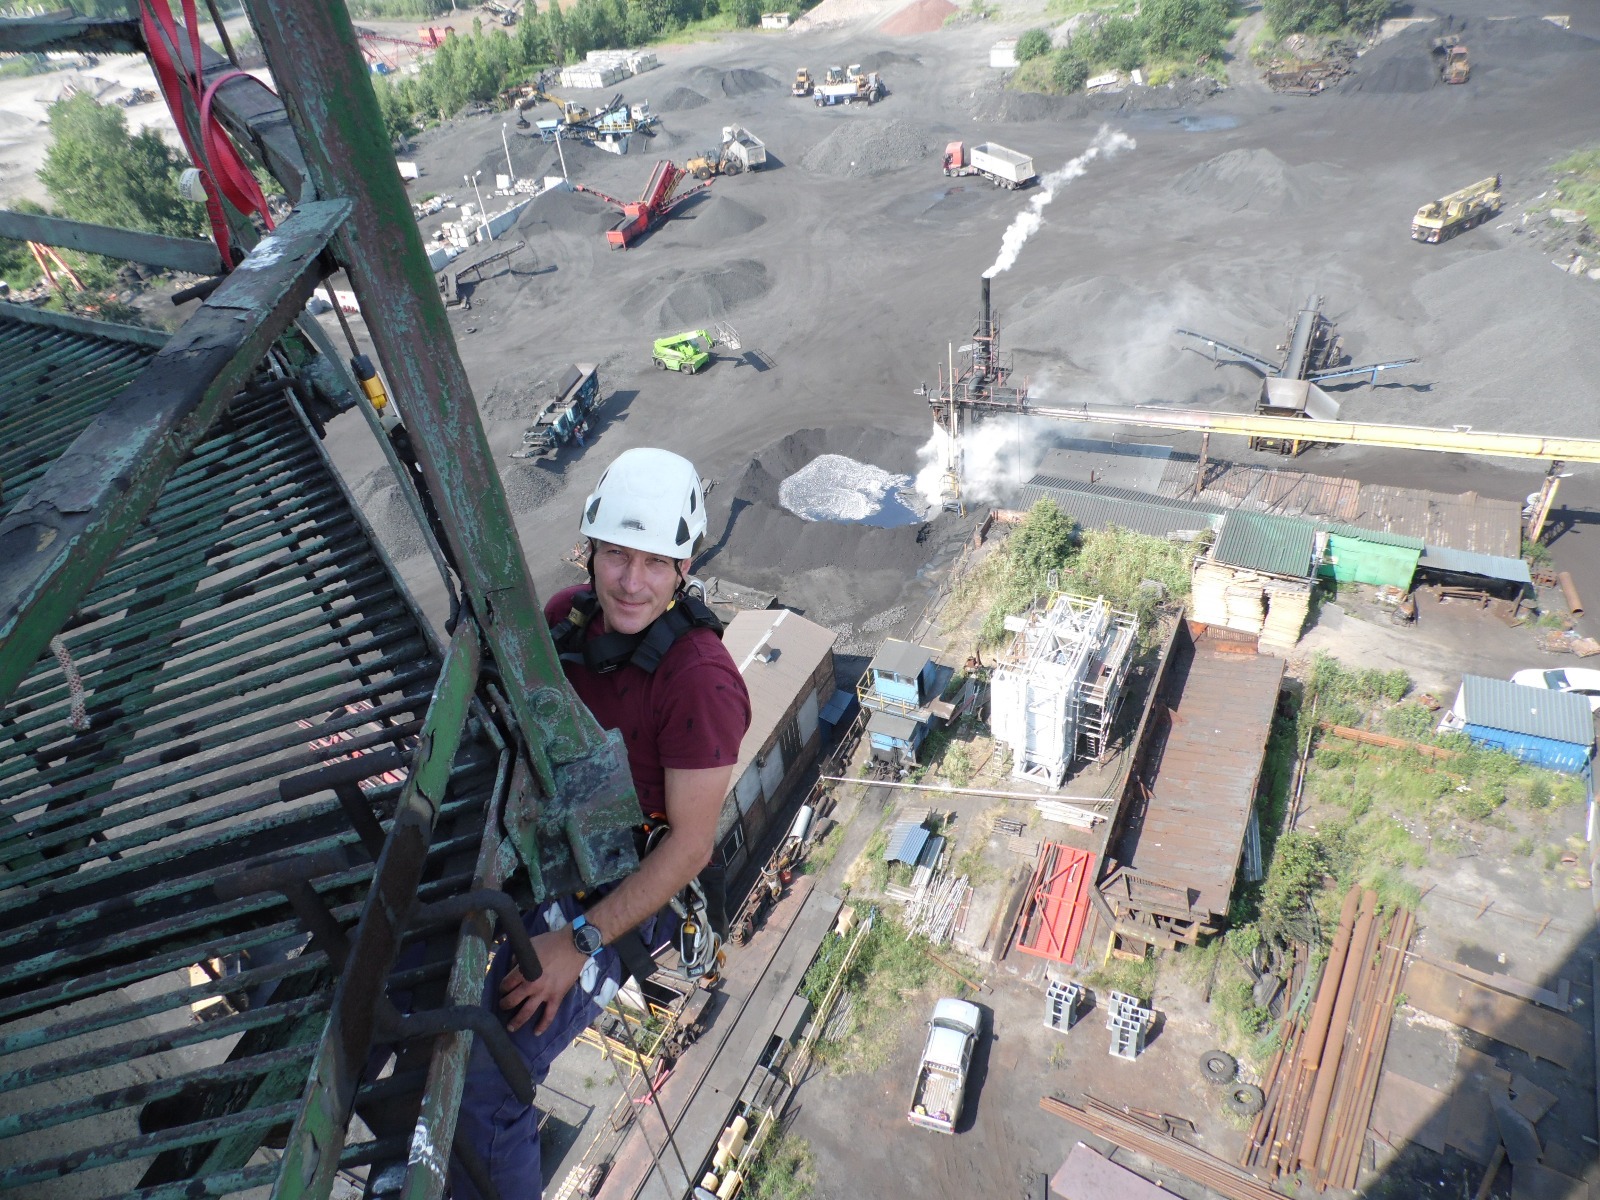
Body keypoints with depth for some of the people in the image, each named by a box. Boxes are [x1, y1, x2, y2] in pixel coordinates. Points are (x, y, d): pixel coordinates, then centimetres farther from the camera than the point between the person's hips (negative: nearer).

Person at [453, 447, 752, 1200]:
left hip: (606, 891, -7)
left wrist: (578, 943, -21)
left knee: (480, 1096, -15)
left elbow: (691, 845, -21)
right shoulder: (568, 615, -4)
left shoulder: (698, 679, -25)